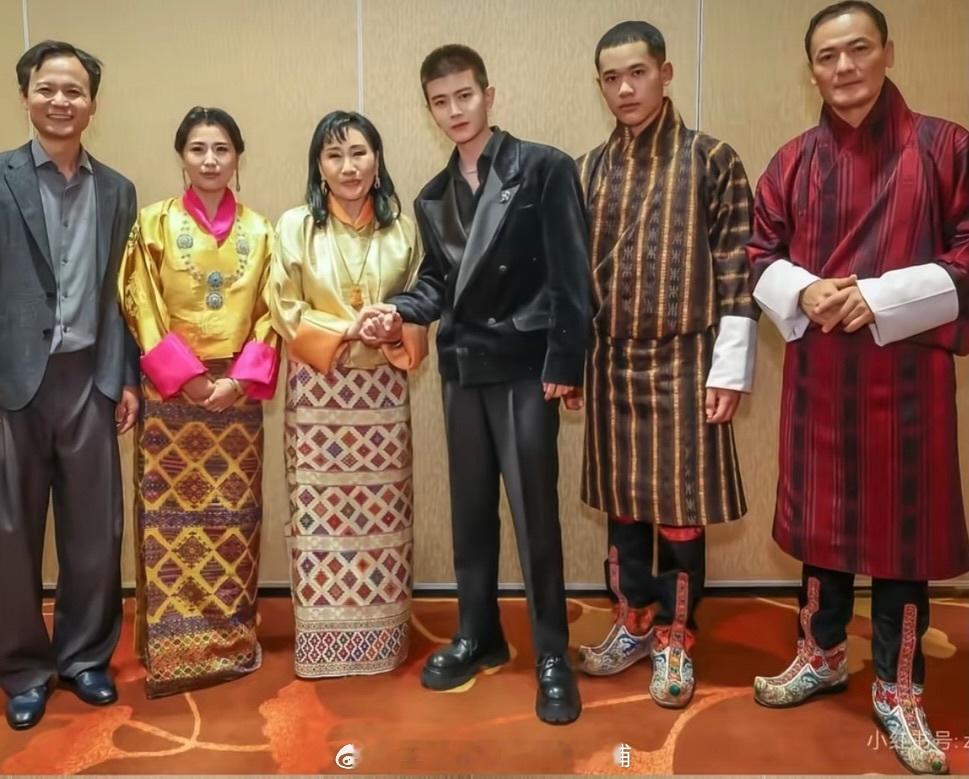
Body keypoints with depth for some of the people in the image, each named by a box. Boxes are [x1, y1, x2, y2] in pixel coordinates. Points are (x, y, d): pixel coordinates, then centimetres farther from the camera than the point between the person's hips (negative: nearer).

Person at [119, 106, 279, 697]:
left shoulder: (259, 230, 8)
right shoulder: (154, 223, 2)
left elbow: (269, 314, 4)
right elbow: (143, 310, -3)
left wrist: (242, 378, -10)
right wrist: (186, 376, -12)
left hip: (238, 393, 2)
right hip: (171, 393, -1)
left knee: (233, 518, 7)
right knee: (171, 517, 1)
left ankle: (232, 640, 20)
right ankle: (174, 647, 14)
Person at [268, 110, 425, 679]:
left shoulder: (401, 227, 6)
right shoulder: (296, 226, 1)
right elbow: (286, 311, -2)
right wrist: (345, 331, -14)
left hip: (382, 389, 2)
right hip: (318, 389, -1)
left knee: (382, 511, 5)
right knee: (320, 511, 1)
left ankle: (383, 636, 19)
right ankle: (324, 639, 15)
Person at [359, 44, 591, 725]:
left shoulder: (543, 168, -4)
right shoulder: (434, 198, 14)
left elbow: (572, 273, -9)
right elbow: (439, 282, 14)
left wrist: (564, 361, -13)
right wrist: (400, 310, -6)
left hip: (525, 365, -6)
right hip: (462, 368, 6)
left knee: (533, 511, -2)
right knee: (471, 507, 13)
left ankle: (552, 655, 13)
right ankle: (478, 634, 29)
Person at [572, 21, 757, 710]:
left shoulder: (712, 160, -4)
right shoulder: (590, 169, 9)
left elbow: (735, 272, -7)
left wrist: (730, 371, -11)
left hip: (684, 362, -4)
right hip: (611, 363, 4)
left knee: (682, 508, 4)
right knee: (623, 500, 13)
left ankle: (676, 638, 21)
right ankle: (635, 621, 30)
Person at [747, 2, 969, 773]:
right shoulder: (793, 161, 6)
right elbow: (760, 256, 9)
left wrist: (881, 298, -16)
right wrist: (801, 292, -11)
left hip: (906, 370, -2)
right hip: (817, 371, 3)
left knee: (903, 524, 5)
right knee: (823, 514, 13)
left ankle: (898, 689, 21)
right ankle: (822, 654, 32)